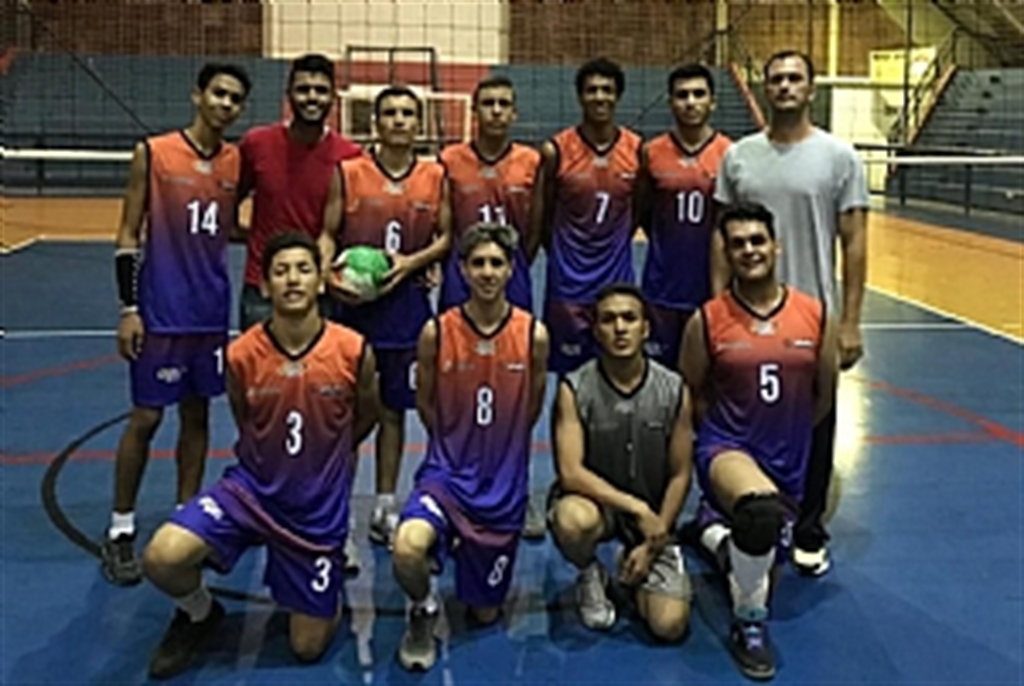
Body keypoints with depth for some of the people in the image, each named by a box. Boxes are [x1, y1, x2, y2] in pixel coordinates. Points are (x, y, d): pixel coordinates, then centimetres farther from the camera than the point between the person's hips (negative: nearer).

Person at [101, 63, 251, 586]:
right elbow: (129, 235, -5)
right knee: (145, 417, 0)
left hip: (212, 312, 4)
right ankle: (120, 531, 12)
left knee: (197, 415, 11)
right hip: (160, 312, -4)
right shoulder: (153, 154, -7)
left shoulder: (237, 163, 5)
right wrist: (128, 308, -10)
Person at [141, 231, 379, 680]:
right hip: (252, 488, 0)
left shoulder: (354, 352, -16)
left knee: (308, 647, 6)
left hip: (319, 508, 0)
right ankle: (199, 613, 11)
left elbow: (365, 417, 6)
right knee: (161, 559, -25)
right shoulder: (240, 355, -14)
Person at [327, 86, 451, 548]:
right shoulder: (348, 173, -1)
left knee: (393, 408, 10)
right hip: (355, 303, -2)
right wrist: (331, 275, -17)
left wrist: (412, 262, -10)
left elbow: (446, 236, 6)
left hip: (407, 303, 2)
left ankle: (385, 506, 20)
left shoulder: (435, 176, 4)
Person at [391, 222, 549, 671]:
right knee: (407, 550, -33)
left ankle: (476, 558, 47)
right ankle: (422, 612, 2)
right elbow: (425, 405, 5)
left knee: (486, 612, 13)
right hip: (447, 471, -1)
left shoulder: (534, 335, -8)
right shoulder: (436, 333, -10)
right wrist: (459, 449, 10)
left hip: (504, 483, 1)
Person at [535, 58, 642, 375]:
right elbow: (543, 219, 3)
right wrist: (564, 254, 9)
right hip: (568, 285, -2)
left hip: (617, 280, 2)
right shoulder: (556, 151, -8)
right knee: (569, 373, 6)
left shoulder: (636, 150, -2)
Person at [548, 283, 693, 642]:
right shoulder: (575, 390, -15)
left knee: (670, 625, -13)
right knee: (573, 521, -39)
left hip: (652, 516, 2)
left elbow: (680, 475, -2)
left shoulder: (674, 391, -9)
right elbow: (571, 473, -21)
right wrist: (636, 508, -28)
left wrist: (654, 542, -7)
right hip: (594, 500, -1)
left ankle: (638, 562, 22)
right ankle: (589, 576, -1)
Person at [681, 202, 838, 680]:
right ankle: (749, 624, -14)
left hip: (787, 463, 5)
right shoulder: (707, 321, -10)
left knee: (762, 560, 23)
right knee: (762, 510, -40)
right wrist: (726, 434, 2)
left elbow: (823, 394, 10)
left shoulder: (816, 316, -4)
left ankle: (715, 529, 59)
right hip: (727, 451, -4)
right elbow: (692, 394, 4)